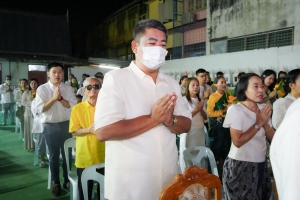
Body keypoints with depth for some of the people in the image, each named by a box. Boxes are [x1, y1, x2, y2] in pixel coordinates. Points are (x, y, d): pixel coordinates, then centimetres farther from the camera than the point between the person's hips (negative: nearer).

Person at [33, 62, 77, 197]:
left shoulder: (68, 89, 1)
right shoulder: (42, 89, -4)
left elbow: (73, 106, -6)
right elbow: (40, 108, -11)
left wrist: (60, 98, -17)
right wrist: (54, 98, -18)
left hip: (66, 125, 2)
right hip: (50, 126, -1)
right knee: (54, 156, 11)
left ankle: (67, 181, 28)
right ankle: (56, 183, 25)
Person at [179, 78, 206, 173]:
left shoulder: (199, 100, 12)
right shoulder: (184, 99, -11)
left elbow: (205, 117, 11)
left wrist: (201, 109, -8)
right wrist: (197, 109, -14)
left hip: (200, 131, 6)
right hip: (189, 132, -6)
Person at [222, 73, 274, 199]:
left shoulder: (263, 109, 5)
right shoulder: (235, 109, -16)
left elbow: (273, 138, 4)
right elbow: (237, 142, -21)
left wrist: (265, 123, -14)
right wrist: (258, 124, -20)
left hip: (260, 165, 7)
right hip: (240, 166, -6)